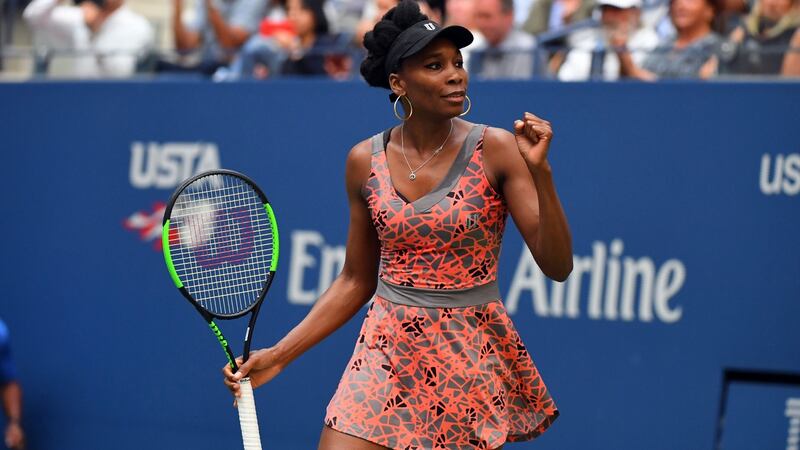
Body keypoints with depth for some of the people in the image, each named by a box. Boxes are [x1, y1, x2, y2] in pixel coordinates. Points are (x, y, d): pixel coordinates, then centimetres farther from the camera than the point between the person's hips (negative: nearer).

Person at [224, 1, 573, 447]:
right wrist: (278, 355, 5)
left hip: (475, 360, -2)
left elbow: (558, 266, -10)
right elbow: (356, 281, 11)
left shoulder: (496, 150, -7)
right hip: (388, 354, 2)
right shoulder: (365, 161, 1)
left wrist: (540, 172, -23)